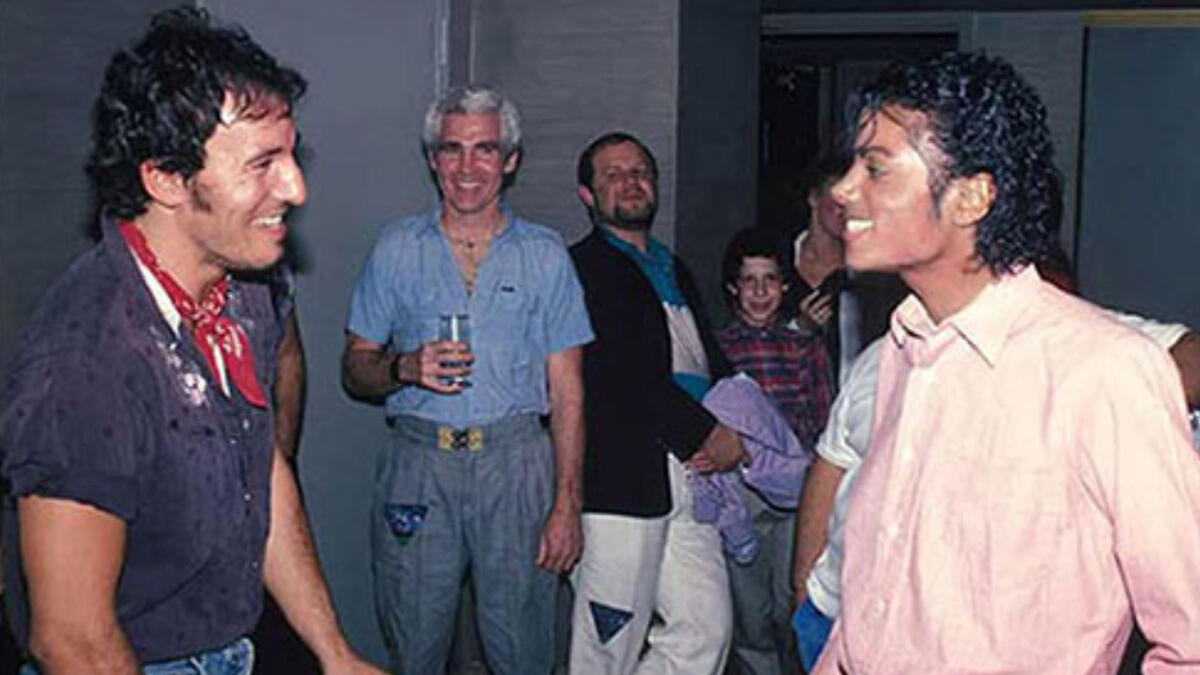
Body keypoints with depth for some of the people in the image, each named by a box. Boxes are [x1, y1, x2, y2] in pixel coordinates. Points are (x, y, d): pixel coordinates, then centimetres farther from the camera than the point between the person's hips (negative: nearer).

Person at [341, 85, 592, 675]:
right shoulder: (397, 249, 8)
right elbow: (355, 370, 10)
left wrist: (566, 504, -4)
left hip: (515, 461, 0)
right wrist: (405, 368, -12)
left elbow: (566, 392, 4)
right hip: (419, 462, 1)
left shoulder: (545, 255, 6)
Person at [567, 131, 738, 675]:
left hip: (688, 481, 8)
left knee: (708, 629, 5)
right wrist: (712, 436, -10)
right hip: (619, 483, -8)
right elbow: (627, 376, -13)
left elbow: (713, 364, 21)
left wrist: (729, 434, 0)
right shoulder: (580, 267, -4)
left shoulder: (675, 272, 23)